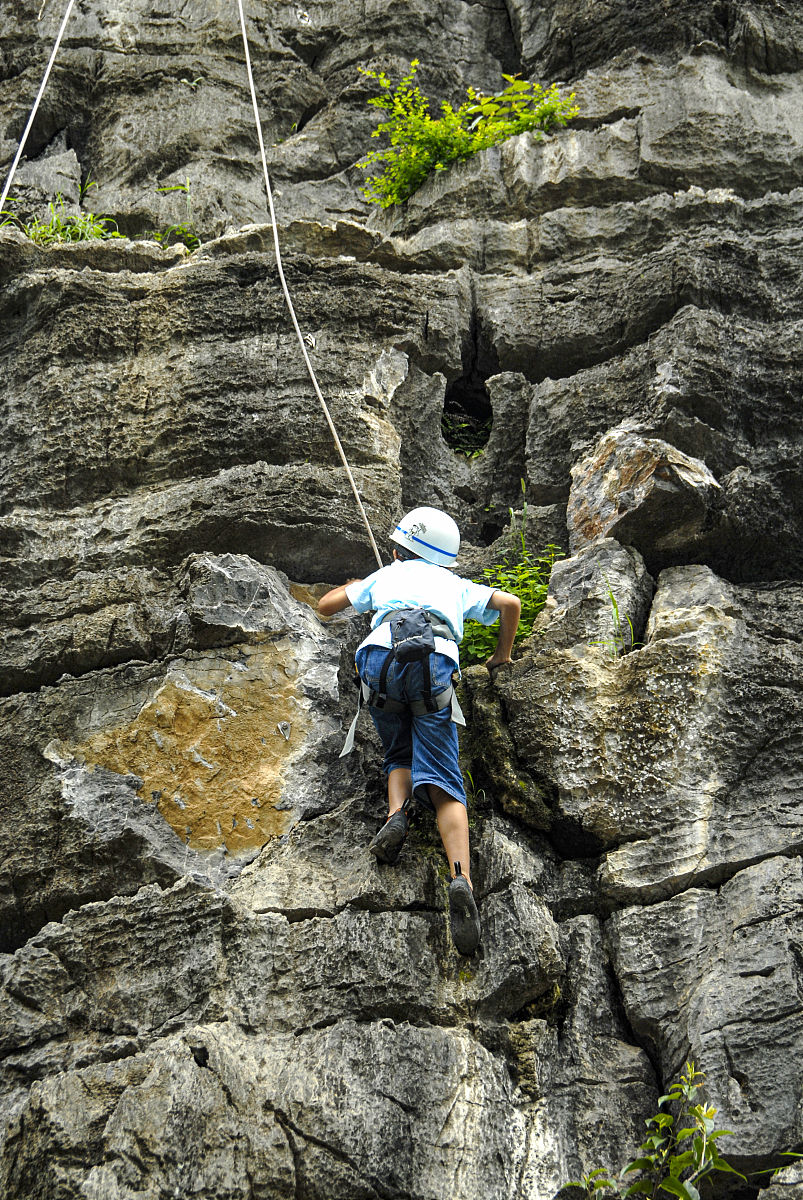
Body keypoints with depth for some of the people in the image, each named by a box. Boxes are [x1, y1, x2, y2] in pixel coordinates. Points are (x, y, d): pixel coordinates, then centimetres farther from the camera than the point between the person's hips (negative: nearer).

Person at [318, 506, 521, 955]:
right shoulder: (457, 585, 34)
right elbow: (511, 604, 25)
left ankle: (397, 813, -10)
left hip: (381, 657, 0)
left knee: (400, 756, 23)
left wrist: (350, 588, 62)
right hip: (435, 665, 0)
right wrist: (502, 655, 41)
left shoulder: (386, 575, 33)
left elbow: (326, 606, 39)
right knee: (442, 781, -6)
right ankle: (462, 878, -29)